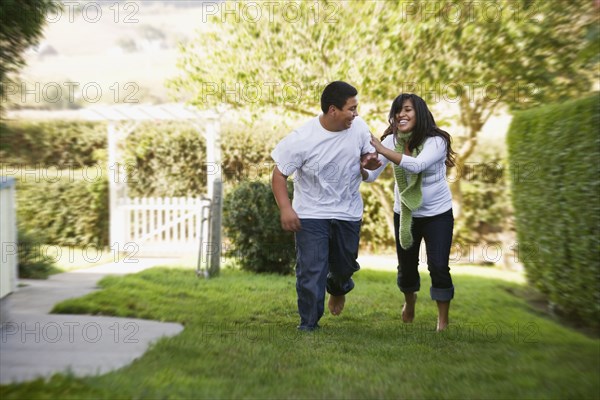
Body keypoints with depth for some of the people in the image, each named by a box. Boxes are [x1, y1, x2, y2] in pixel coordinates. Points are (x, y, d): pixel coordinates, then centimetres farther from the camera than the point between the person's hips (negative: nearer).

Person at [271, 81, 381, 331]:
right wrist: (285, 208, -26)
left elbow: (367, 154, 9)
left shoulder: (358, 127, -9)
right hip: (311, 214, -4)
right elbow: (279, 174, -14)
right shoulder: (302, 140, -21)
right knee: (311, 271, -7)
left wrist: (369, 161, -17)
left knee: (345, 266, 19)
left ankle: (338, 287, 55)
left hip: (349, 213, 4)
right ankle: (308, 325, 9)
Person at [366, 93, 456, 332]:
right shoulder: (392, 140, -9)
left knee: (438, 267, -7)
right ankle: (409, 300, 48)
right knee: (406, 265, 15)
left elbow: (417, 165, -39)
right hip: (405, 213, 4)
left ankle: (443, 322, 12)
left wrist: (381, 149, -42)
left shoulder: (436, 141, -21)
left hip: (437, 213, -3)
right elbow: (371, 175, -14)